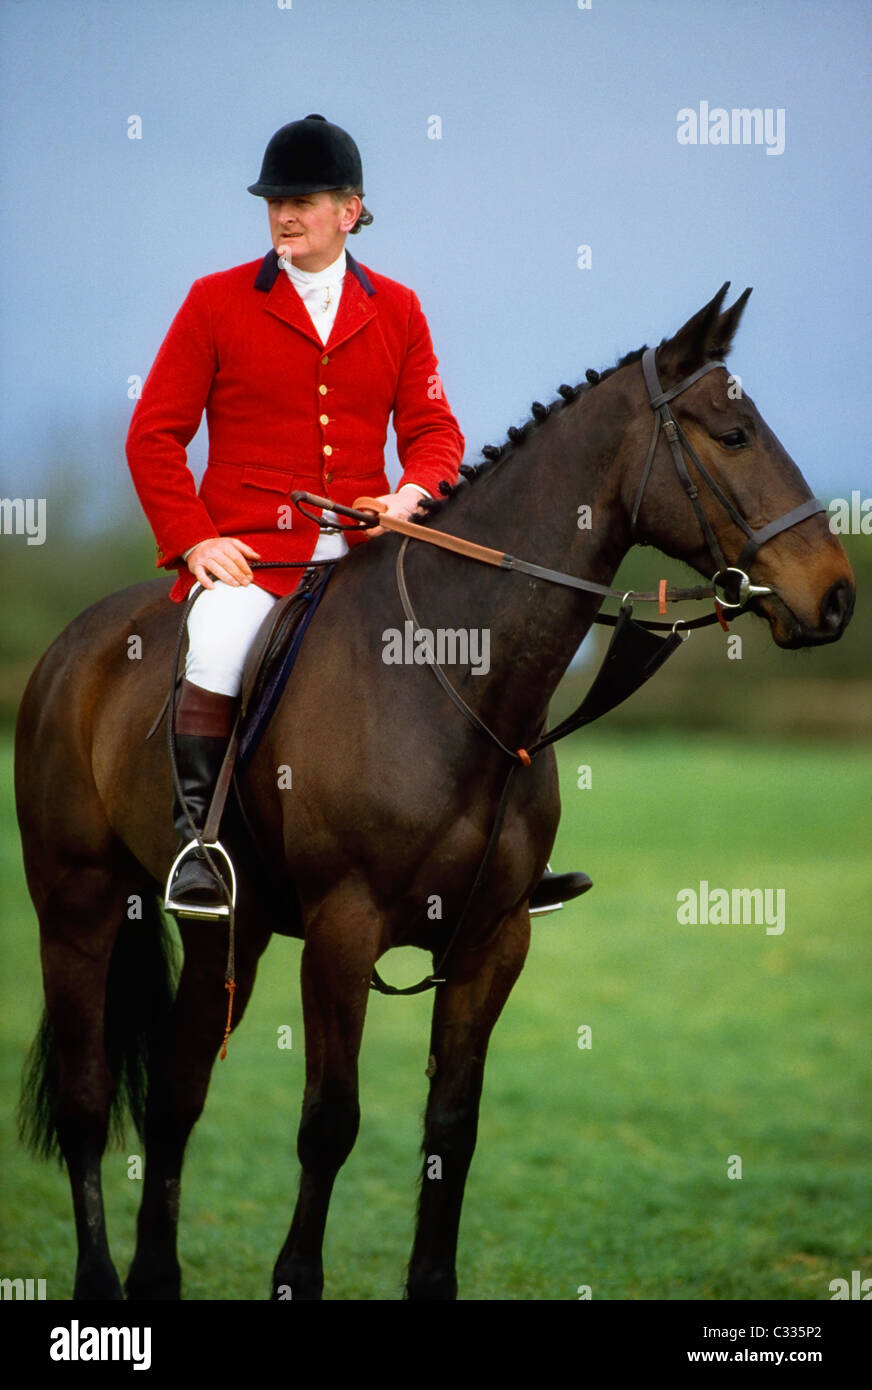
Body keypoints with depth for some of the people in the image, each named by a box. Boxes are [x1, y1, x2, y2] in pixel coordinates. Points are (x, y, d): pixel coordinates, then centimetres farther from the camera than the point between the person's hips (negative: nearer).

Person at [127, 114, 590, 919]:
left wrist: (413, 492, -11)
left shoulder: (397, 310, 12)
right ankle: (197, 834, -17)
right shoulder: (217, 302, 3)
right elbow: (154, 434, 2)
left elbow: (433, 427, 12)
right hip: (248, 550, -3)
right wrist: (194, 540, -9)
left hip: (363, 551, 3)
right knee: (218, 653, -32)